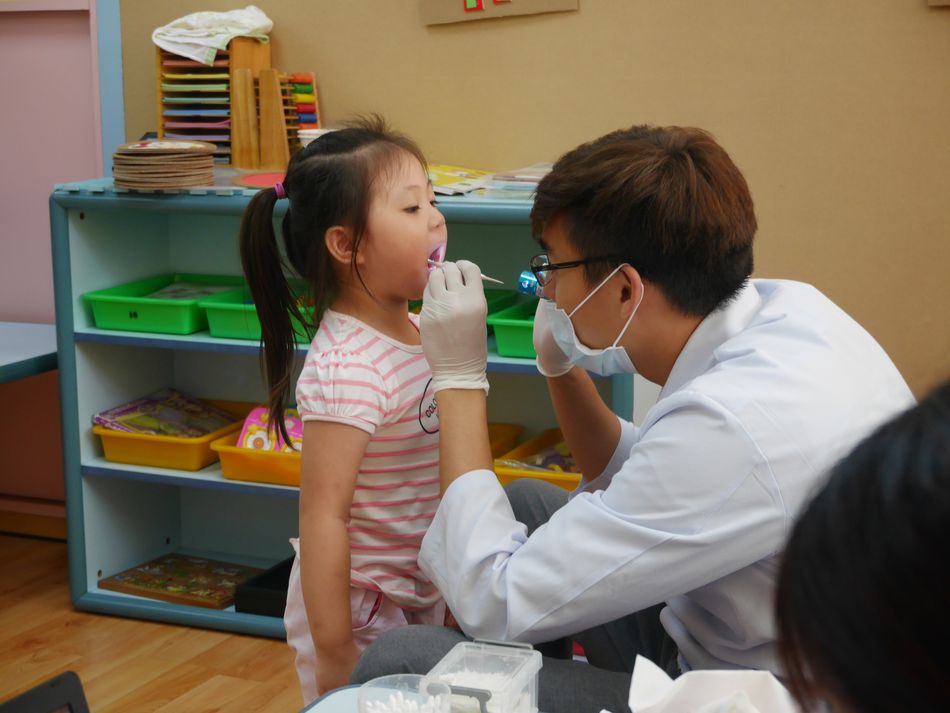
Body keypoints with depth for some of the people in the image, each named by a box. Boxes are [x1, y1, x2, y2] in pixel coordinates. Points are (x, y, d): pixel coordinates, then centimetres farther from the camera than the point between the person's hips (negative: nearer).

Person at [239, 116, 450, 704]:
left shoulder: (415, 332, 1)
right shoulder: (346, 368, -27)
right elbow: (323, 513, -27)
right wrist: (333, 655, -24)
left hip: (419, 594, 8)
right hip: (360, 608, -8)